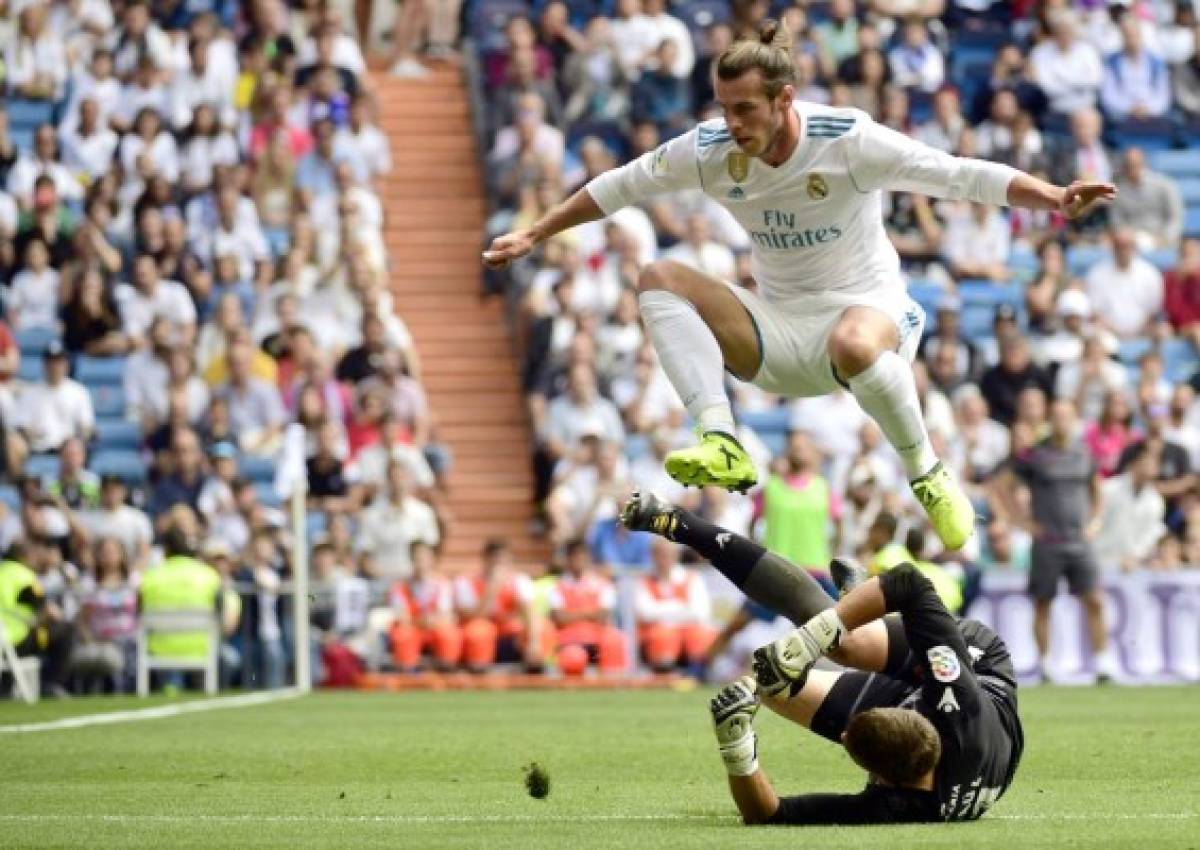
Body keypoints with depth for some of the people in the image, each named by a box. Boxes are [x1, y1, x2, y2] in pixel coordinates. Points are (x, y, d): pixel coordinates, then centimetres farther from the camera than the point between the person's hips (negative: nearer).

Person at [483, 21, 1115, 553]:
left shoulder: (848, 141, -17)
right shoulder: (710, 150, -6)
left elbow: (961, 175, -19)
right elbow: (619, 187, 8)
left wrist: (1054, 198, -30)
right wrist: (534, 235, 12)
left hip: (865, 307, -5)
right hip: (775, 333, 5)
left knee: (853, 344, -43)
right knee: (658, 280, -16)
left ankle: (928, 477, -17)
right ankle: (722, 445, -33)